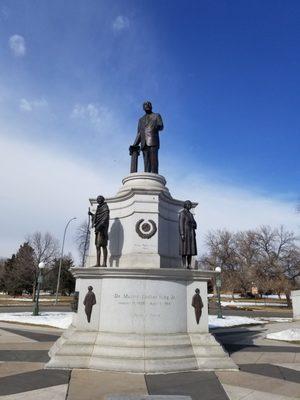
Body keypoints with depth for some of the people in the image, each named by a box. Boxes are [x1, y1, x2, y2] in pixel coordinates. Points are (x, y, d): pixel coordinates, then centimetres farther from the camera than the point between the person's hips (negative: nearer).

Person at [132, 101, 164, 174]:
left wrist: (156, 126, -24)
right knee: (146, 162, -7)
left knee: (154, 160, -16)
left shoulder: (157, 116, 18)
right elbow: (139, 134, 21)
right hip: (144, 143, 4)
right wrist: (134, 145, 7)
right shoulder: (141, 120, 28)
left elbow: (161, 127, 1)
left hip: (153, 142, -3)